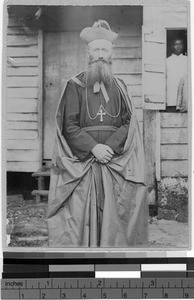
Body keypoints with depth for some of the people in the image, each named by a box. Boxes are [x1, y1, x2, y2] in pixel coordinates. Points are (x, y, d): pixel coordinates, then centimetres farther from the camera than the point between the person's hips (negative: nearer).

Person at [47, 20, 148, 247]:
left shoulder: (119, 87, 13)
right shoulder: (75, 86, 5)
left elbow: (128, 123, 6)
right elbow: (69, 126, -3)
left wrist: (110, 146, -11)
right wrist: (94, 147, -14)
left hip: (114, 161, 2)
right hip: (82, 162, -2)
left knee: (113, 215, -3)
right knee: (81, 213, -7)